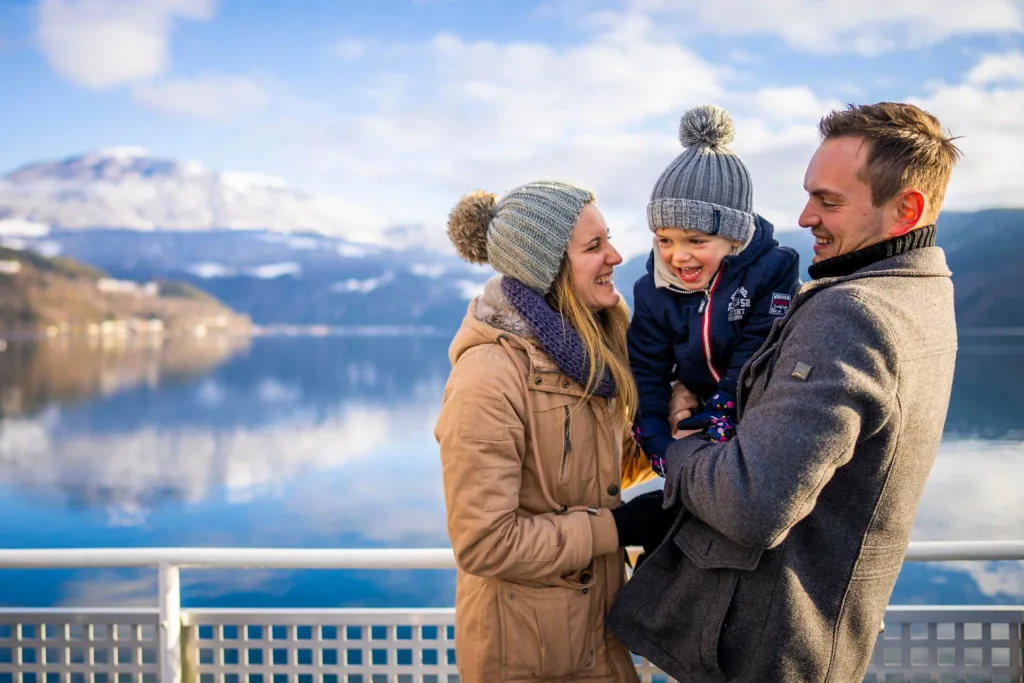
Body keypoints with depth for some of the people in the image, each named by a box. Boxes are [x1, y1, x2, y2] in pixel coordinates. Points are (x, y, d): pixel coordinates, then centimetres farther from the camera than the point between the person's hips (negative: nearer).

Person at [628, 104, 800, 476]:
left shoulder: (772, 270, -22)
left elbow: (756, 361, -25)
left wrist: (722, 418, -34)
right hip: (694, 418, 3)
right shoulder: (653, 291, -11)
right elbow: (646, 372, -10)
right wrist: (658, 442, -22)